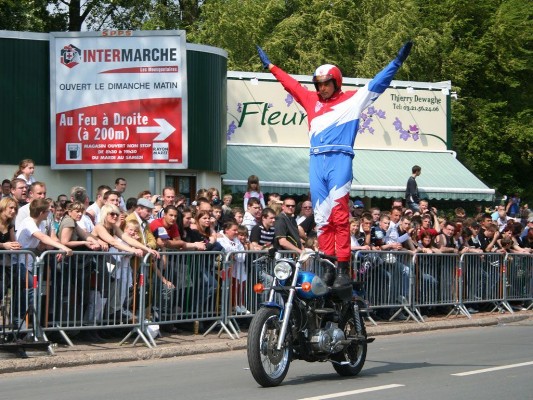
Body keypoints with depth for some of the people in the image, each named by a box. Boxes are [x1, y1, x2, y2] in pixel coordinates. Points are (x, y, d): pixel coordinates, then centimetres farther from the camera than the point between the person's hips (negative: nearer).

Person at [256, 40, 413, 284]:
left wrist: (397, 62, 1)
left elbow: (377, 83, 8)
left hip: (340, 160, -5)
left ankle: (343, 267, -15)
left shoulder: (352, 100, 9)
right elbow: (291, 83, 33)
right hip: (316, 162, 5)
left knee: (339, 215, -12)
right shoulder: (311, 100, 21)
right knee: (321, 217, 1)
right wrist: (270, 66, 41)